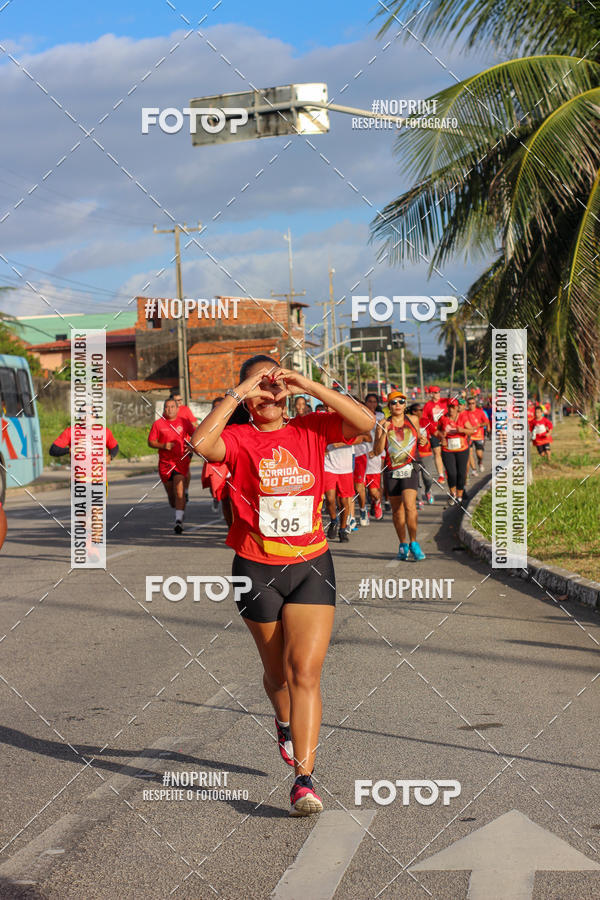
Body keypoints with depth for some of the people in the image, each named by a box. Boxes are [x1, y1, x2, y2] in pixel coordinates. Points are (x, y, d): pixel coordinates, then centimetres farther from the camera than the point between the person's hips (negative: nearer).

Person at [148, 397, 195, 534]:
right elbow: (150, 442, 4)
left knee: (179, 491, -18)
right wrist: (163, 446, -13)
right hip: (165, 463, 2)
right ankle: (178, 510, 39)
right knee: (171, 494, 10)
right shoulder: (158, 424, 2)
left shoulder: (184, 421, 3)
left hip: (181, 461, -2)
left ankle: (179, 520, -23)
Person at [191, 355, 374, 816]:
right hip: (257, 569, 0)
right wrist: (238, 393, -22)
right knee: (278, 671, 15)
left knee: (306, 671, -10)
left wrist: (308, 385, -16)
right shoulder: (239, 440, -4)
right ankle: (286, 723, 49)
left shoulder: (311, 429, 2)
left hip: (311, 565, 0)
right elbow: (202, 442, -26)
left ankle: (304, 779, -13)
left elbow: (365, 422, -12)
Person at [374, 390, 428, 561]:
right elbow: (377, 450, -6)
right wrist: (384, 433, -17)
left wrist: (422, 440, 3)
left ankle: (413, 543, -8)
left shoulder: (413, 420, 6)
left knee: (409, 505, -18)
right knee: (397, 510, 7)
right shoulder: (383, 424, 1)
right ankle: (403, 545, 21)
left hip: (410, 468, -1)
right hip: (392, 470, 1)